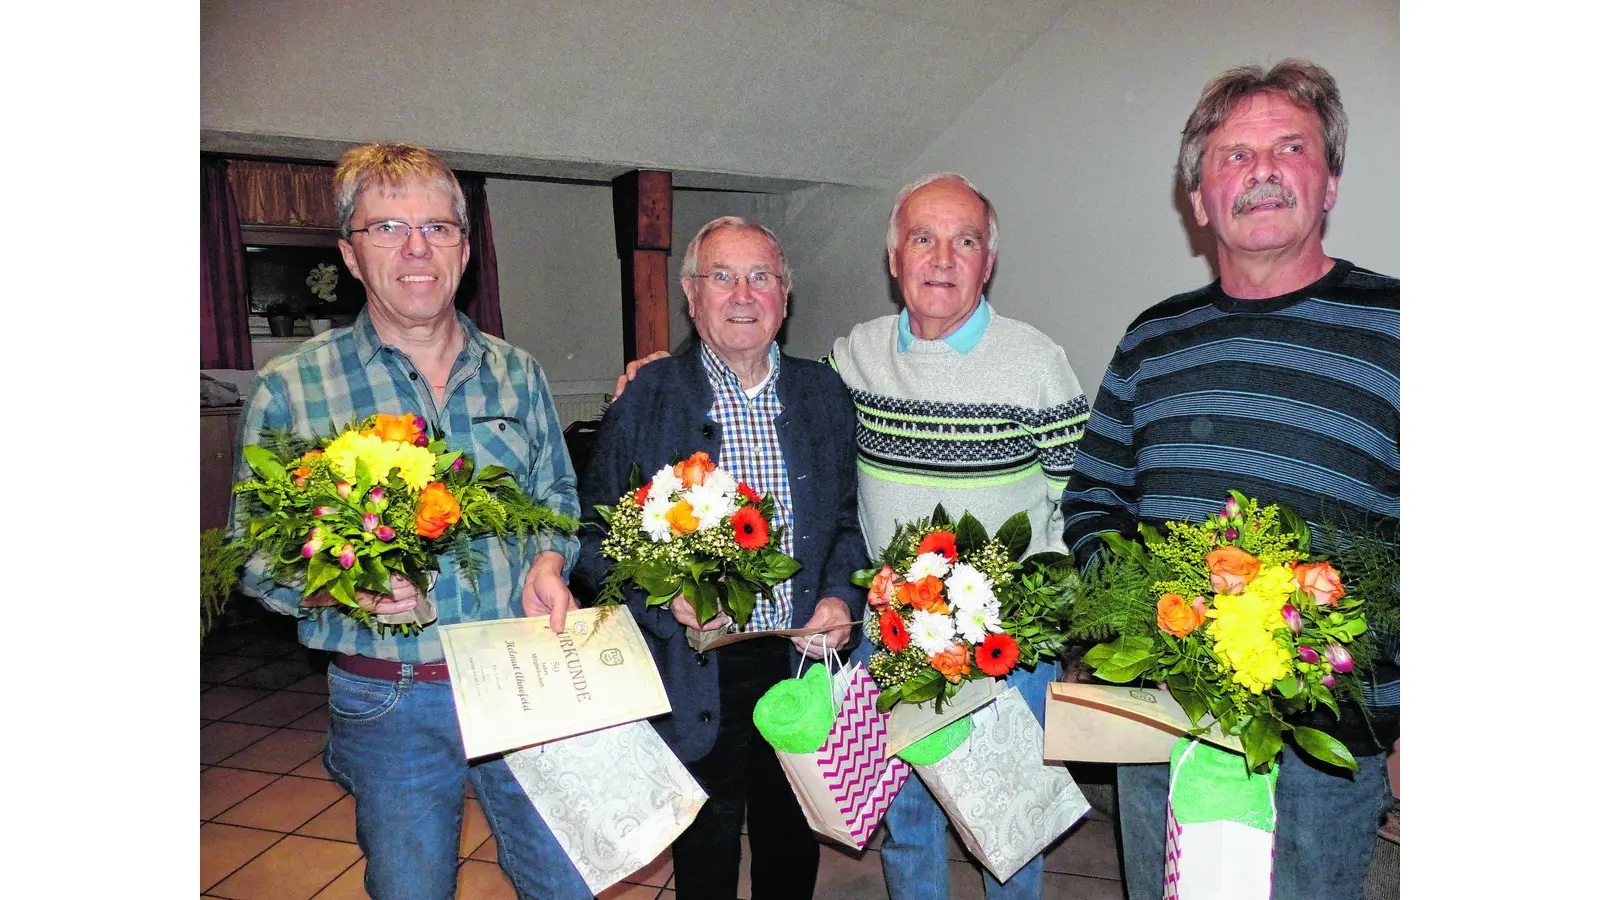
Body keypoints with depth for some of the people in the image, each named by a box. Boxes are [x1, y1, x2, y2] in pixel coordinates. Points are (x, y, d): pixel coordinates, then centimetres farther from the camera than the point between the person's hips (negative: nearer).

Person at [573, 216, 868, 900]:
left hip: (802, 669, 3)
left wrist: (841, 599, -8)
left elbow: (847, 518, 8)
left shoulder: (824, 394, 3)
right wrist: (664, 593, -21)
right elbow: (596, 537, -5)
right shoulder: (644, 400, -7)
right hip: (694, 684, -2)